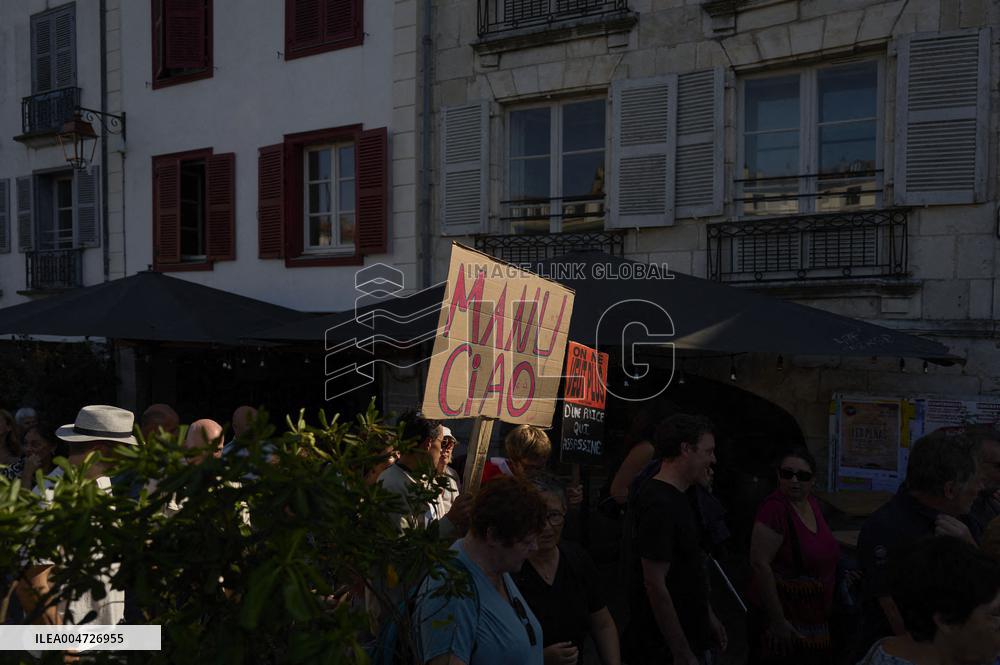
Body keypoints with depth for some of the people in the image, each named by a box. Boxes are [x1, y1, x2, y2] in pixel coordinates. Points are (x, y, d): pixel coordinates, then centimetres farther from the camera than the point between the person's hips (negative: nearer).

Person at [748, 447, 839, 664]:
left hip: (816, 614, 8)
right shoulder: (775, 508, -22)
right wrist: (778, 620, -24)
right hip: (785, 615, -8)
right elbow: (760, 564, -26)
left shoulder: (810, 501, 2)